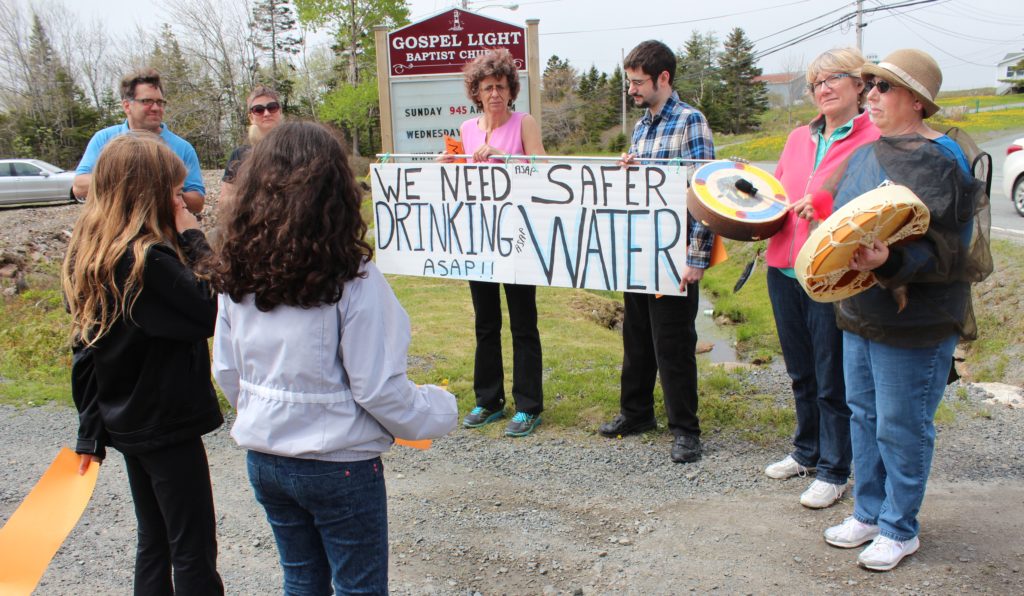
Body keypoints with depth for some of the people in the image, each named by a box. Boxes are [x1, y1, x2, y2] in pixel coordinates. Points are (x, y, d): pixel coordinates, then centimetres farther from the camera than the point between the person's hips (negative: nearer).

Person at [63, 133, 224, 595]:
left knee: (154, 543, 20)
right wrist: (194, 242, -14)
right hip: (167, 423, -9)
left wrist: (91, 431, 15)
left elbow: (86, 349, 9)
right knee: (193, 551, 2)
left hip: (125, 422, 9)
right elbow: (207, 314, -20)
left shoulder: (88, 254, 4)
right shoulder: (149, 258, -23)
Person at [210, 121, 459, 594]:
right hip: (339, 465, -5)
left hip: (264, 459, 5)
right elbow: (379, 388, -19)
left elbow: (226, 371, 4)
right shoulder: (352, 278, -22)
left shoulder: (236, 275, -5)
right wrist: (439, 410, -1)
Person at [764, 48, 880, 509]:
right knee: (801, 372, 19)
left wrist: (829, 207, -25)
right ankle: (806, 451, 37)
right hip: (784, 270, 6)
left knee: (833, 380, 3)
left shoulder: (875, 138, -6)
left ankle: (834, 471, 18)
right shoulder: (798, 138, 13)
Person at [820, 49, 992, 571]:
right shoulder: (865, 155, 10)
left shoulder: (942, 160, -14)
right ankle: (868, 512, 33)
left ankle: (900, 529, 21)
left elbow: (950, 250, -20)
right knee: (863, 415, 17)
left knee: (901, 426, 3)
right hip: (858, 312, 8)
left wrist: (890, 264, -33)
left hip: (913, 322, -8)